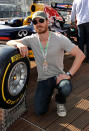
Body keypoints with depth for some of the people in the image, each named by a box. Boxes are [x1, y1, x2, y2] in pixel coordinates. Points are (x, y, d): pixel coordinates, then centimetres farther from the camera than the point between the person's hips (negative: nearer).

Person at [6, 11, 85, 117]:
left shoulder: (60, 38, -12)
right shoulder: (31, 39, -3)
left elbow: (80, 55, -14)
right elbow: (9, 42, -4)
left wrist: (69, 74, -22)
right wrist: (19, 44, -28)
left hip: (58, 76, -2)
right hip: (42, 79, 2)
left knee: (66, 89, -36)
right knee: (39, 111, -8)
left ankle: (60, 101, 3)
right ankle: (49, 93, 25)